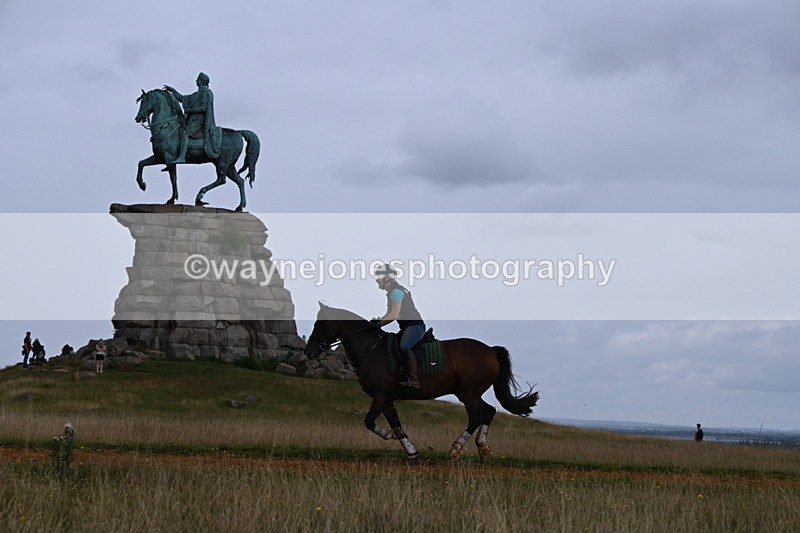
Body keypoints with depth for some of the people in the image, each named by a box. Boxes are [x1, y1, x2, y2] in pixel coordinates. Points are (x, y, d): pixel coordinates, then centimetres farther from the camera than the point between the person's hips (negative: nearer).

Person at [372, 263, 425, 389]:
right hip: (406, 327, 12)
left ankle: (414, 381, -39)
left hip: (415, 325, -12)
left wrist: (378, 324, -15)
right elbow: (389, 314, 22)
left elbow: (394, 315, -21)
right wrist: (376, 321, 6)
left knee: (404, 347, -34)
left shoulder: (396, 291, -14)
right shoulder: (391, 292, 17)